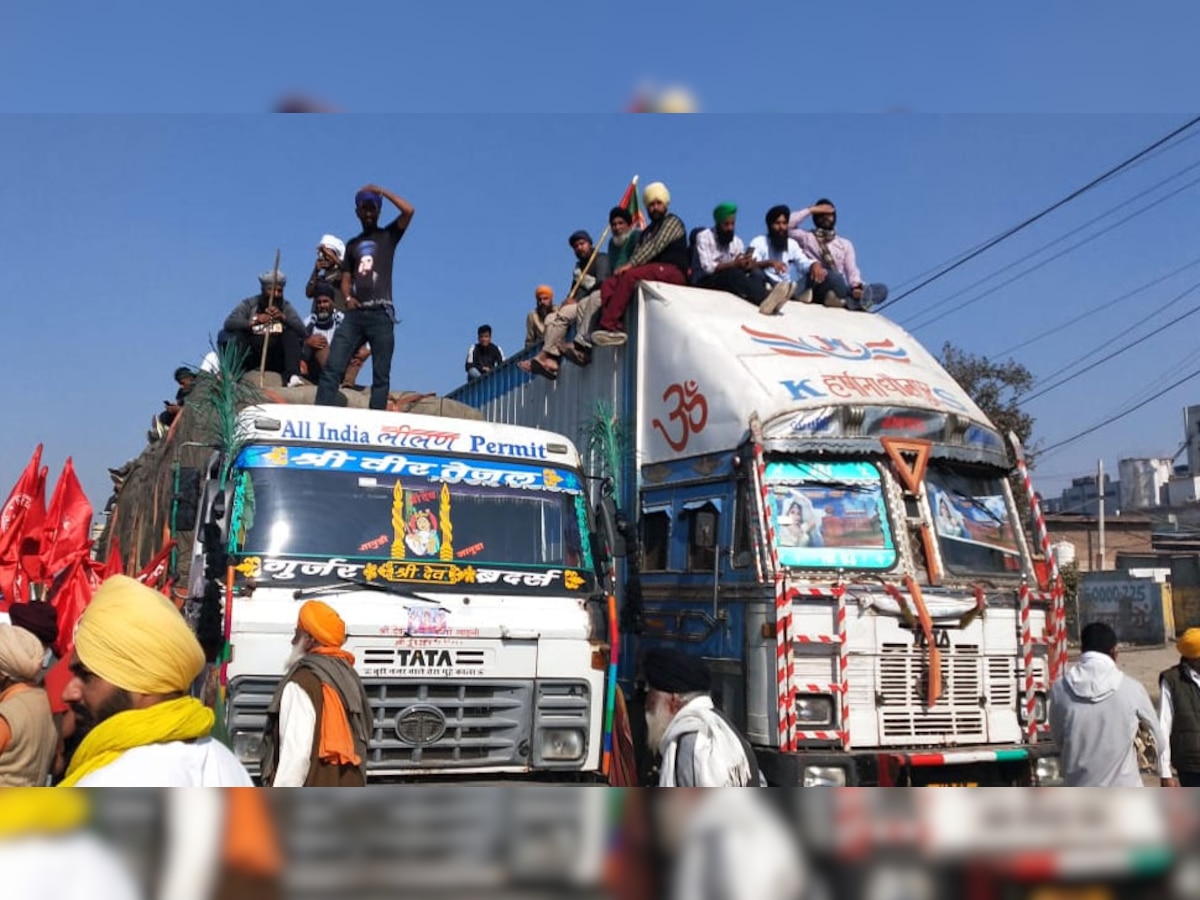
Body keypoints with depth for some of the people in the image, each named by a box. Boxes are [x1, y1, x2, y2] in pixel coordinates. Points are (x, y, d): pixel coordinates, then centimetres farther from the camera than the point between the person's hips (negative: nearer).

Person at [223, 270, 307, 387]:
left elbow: (302, 330, -5)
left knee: (291, 335, -21)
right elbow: (229, 323, -13)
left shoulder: (286, 307, 9)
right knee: (238, 335, -25)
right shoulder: (249, 304, 3)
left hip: (275, 358, 1)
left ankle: (292, 376, -38)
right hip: (251, 355, -1)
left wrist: (283, 316, -21)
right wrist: (254, 321, -28)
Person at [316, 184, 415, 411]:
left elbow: (409, 211, -4)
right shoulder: (353, 244, 24)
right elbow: (346, 279, 21)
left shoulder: (388, 236, 12)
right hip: (355, 314, 4)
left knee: (381, 375, -5)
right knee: (332, 368, -10)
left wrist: (381, 191, 3)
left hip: (381, 314, -4)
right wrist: (348, 297, 0)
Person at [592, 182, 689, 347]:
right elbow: (638, 253, 18)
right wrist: (628, 266, -6)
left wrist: (630, 264, -19)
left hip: (672, 271, -8)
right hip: (651, 273, 8)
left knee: (629, 276, -32)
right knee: (609, 284, -12)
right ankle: (616, 328, -33)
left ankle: (609, 325, -38)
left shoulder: (672, 221, 5)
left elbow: (655, 246, -10)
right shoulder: (647, 232, 30)